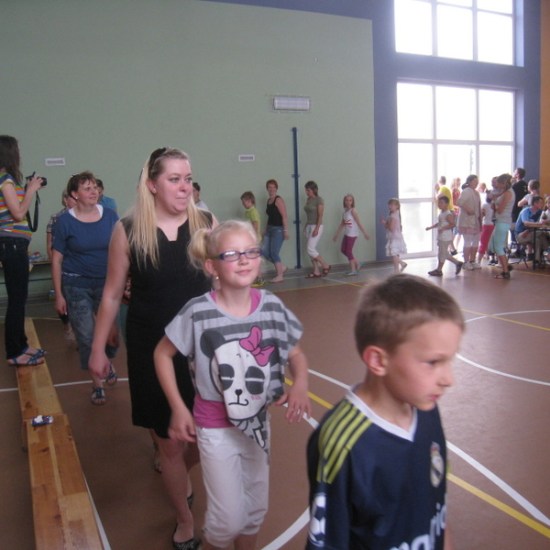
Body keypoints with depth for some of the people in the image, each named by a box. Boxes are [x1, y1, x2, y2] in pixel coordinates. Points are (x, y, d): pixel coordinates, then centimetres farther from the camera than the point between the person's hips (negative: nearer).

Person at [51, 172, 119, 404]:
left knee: (112, 333, -2)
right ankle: (97, 384, 23)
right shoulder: (65, 221, -7)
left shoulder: (110, 215, -2)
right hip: (76, 286, -1)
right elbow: (56, 260, -3)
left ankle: (108, 362, 33)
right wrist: (59, 295, -5)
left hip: (107, 283, 1)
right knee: (86, 338, 4)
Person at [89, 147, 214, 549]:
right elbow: (113, 294, 0)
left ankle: (179, 472, 51)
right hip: (151, 350, -1)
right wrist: (98, 348, 4)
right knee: (168, 441, 10)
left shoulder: (206, 223, -6)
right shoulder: (129, 230, -8)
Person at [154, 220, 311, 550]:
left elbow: (296, 353, 2)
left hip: (258, 421, 4)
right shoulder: (199, 313, -20)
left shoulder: (272, 306, -11)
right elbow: (163, 354, -6)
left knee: (256, 509, 20)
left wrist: (300, 384, -17)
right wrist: (178, 408, -8)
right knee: (229, 518, 3)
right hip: (216, 427, -4)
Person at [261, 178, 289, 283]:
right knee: (264, 251, 3)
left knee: (274, 252, -7)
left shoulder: (278, 200, -10)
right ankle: (282, 267, 19)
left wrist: (285, 230, -21)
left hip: (278, 229, -8)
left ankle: (279, 276, 5)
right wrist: (266, 229, 17)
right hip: (270, 228, 8)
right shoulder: (269, 200, 14)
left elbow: (284, 216, -15)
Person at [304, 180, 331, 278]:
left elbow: (320, 216, -15)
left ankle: (326, 266, 1)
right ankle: (316, 271, 11)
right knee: (311, 250, 6)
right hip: (308, 226, 8)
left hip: (316, 226, -8)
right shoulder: (308, 200, 12)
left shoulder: (319, 200, -10)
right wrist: (306, 226, 12)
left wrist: (317, 229, -21)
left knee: (311, 250, -13)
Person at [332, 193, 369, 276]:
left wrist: (365, 233, -16)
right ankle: (356, 263, 23)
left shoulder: (353, 211, -12)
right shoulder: (345, 211, 11)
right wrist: (336, 234, 20)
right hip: (346, 233, 8)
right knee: (343, 250, 11)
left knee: (348, 251, -5)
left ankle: (353, 270, 5)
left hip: (352, 234, -8)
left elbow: (359, 223, -14)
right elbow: (342, 224, 17)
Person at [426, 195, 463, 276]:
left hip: (445, 238, -10)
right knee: (445, 253, 16)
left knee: (442, 253, 0)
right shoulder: (441, 213, 12)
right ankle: (457, 263, 26)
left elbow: (452, 224, -24)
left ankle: (439, 270, 9)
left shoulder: (448, 214, -16)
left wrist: (443, 228, -30)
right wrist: (431, 227, 18)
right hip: (441, 237, 10)